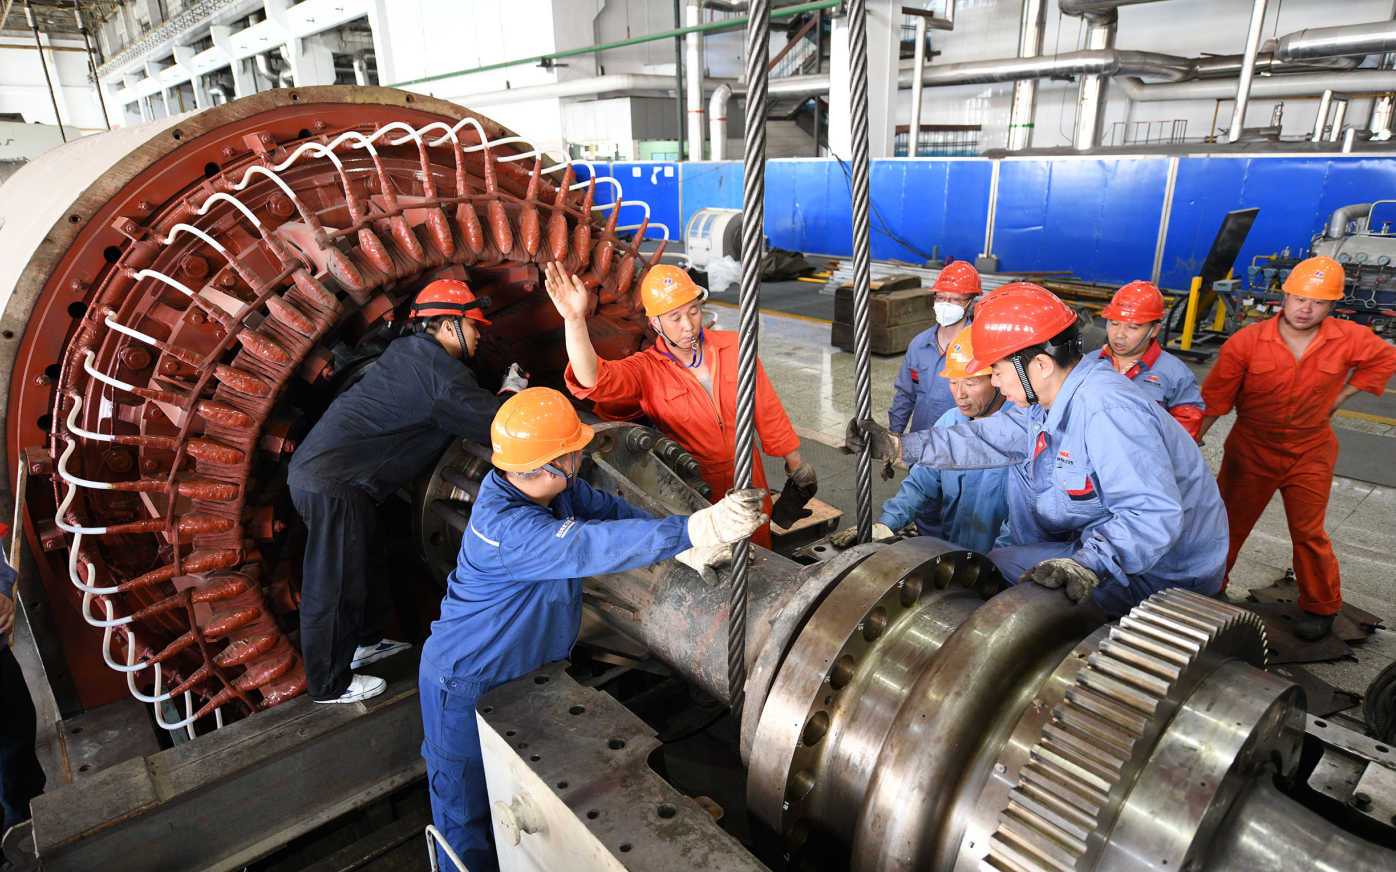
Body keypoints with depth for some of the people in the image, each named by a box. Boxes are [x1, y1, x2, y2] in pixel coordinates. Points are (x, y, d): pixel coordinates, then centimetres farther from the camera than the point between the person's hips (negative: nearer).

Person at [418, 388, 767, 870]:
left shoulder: (556, 486, -10)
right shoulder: (504, 527, -37)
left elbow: (610, 511, -5)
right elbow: (591, 546, -49)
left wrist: (687, 547, -19)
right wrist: (694, 529, -56)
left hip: (529, 667, 8)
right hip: (469, 684, -8)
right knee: (467, 802, 13)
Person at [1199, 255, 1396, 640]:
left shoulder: (1349, 339, -8)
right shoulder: (1246, 342, -15)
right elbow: (1213, 399, -12)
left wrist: (1342, 396, 5)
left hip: (1310, 454, 1)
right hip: (1251, 451, -1)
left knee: (1309, 533, 8)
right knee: (1227, 525, 7)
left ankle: (1321, 607, 30)